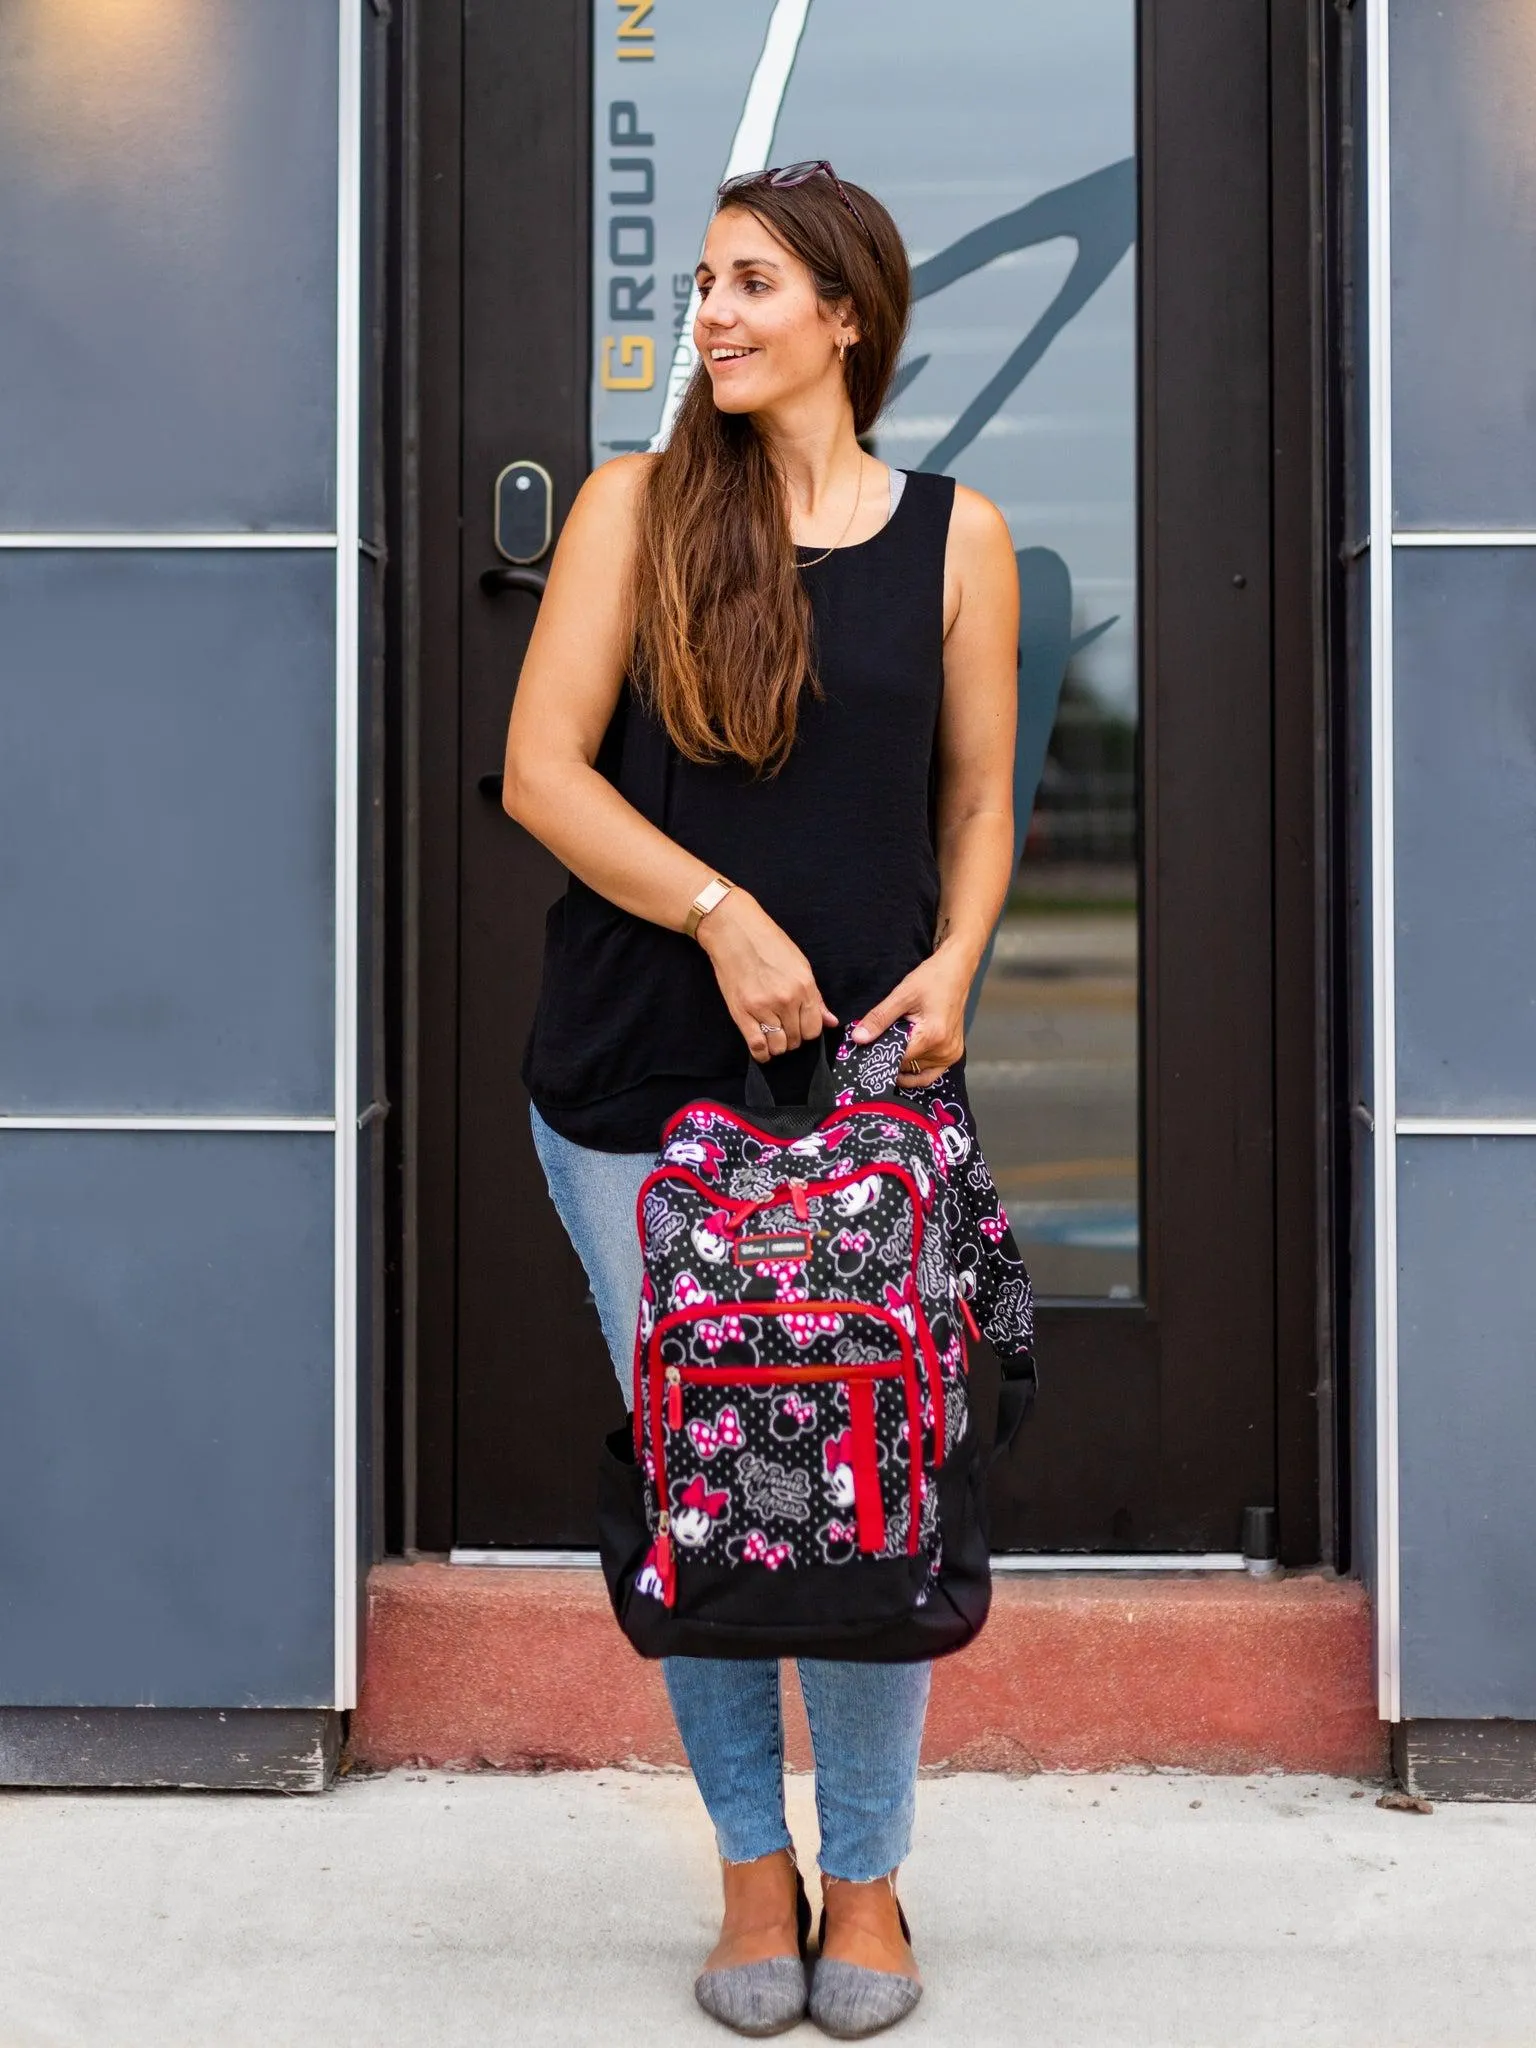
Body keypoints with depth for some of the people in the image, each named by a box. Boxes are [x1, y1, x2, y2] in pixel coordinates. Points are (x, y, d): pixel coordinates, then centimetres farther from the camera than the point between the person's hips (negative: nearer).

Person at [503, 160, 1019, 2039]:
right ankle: (752, 1861, 26)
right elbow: (540, 771, -3)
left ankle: (866, 1870, 24)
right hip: (640, 1083, 0)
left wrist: (953, 960, -6)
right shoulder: (638, 503, 3)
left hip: (870, 1074, 0)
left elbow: (979, 802, 12)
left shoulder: (955, 533, 6)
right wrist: (724, 914, -15)